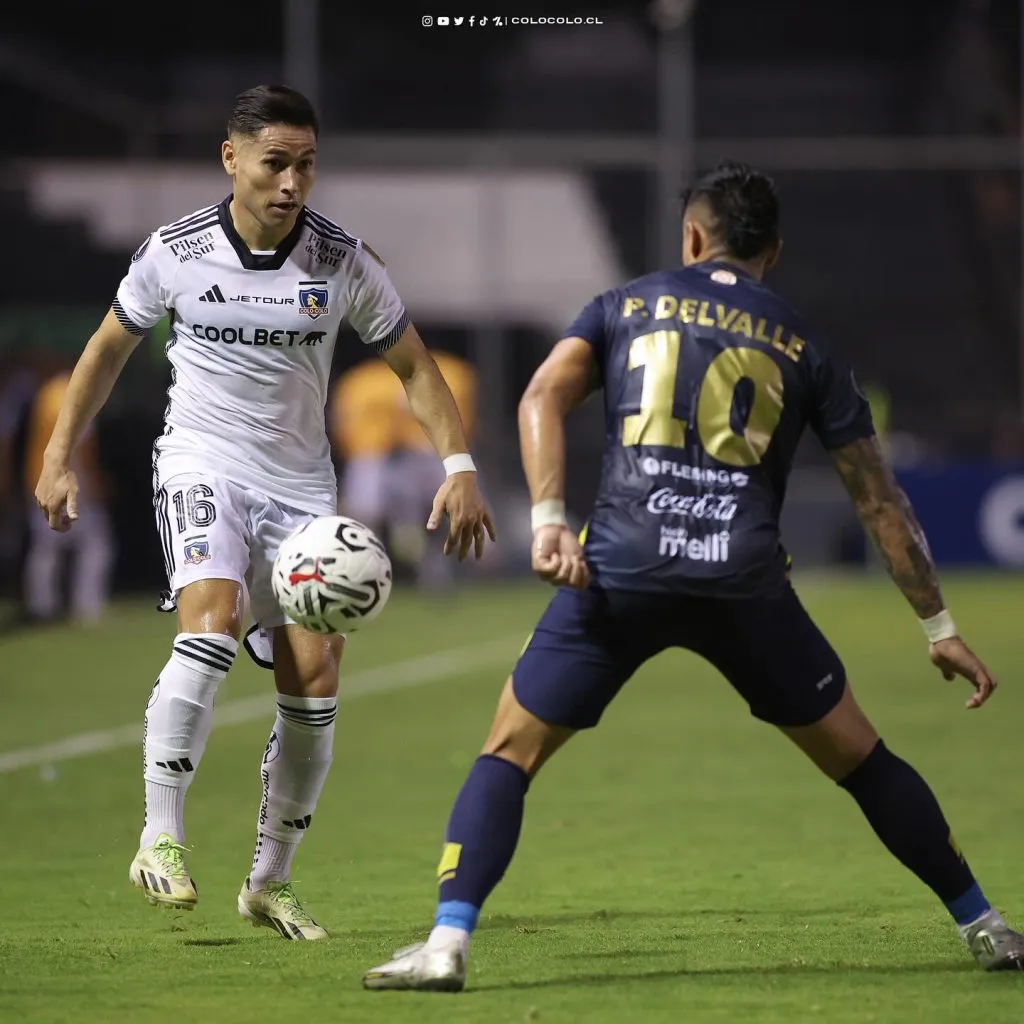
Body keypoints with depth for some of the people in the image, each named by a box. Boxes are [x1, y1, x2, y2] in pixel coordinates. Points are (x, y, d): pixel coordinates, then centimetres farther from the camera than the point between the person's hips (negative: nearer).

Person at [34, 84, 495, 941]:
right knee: (211, 624, -29)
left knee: (314, 680, -5)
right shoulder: (174, 252, -7)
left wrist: (459, 467, -8)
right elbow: (111, 345, 9)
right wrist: (60, 456, 8)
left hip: (300, 484, 2)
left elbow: (412, 364, 4)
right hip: (202, 466, -2)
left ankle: (270, 883, 11)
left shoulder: (344, 263, -6)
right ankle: (161, 837, -21)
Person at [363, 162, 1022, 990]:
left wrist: (549, 521, -9)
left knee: (509, 752, 9)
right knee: (859, 759, 16)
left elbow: (544, 396, 0)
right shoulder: (804, 347, 18)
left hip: (621, 573, -1)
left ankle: (447, 943, -8)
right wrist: (939, 626, 21)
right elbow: (880, 500, 17)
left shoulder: (625, 306, 18)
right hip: (745, 579, 1)